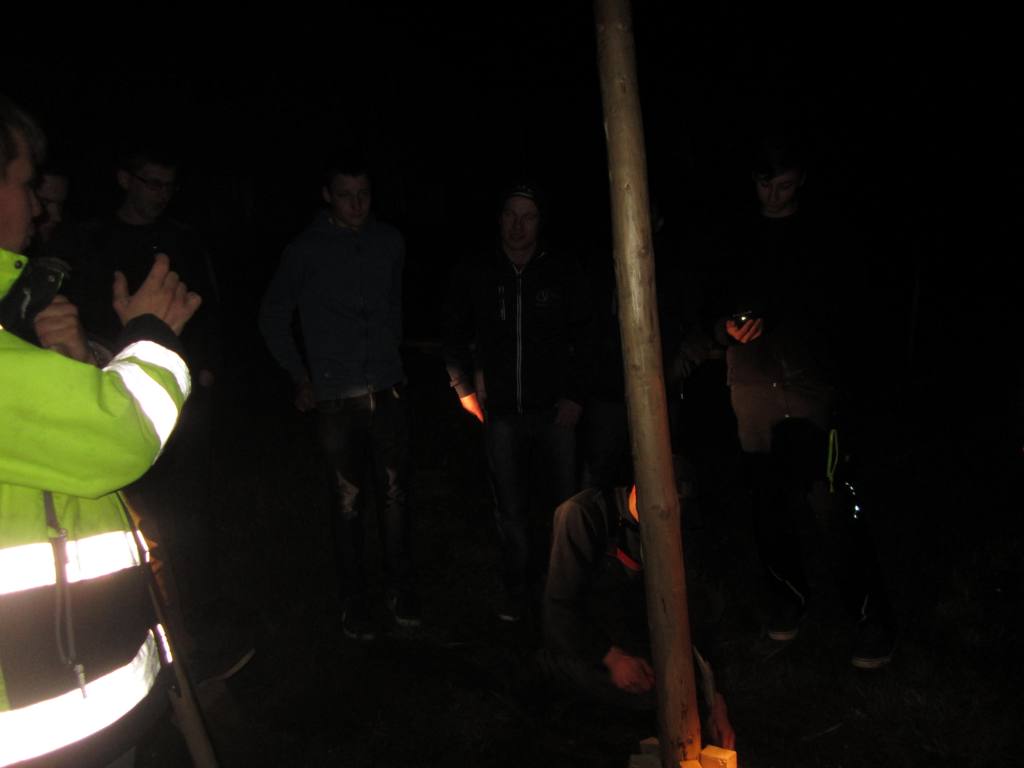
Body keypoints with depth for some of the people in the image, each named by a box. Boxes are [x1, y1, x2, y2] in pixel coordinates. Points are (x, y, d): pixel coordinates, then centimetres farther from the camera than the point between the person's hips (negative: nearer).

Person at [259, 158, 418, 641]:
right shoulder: (305, 251, 0)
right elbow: (273, 318, 9)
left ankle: (401, 591, 18)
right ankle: (354, 602, 16)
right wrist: (300, 377, 8)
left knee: (395, 496, 3)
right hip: (335, 397, -2)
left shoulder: (390, 242, 8)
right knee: (349, 503, 4)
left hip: (387, 390, 2)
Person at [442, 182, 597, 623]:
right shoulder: (474, 277, 2)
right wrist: (464, 388, 8)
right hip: (500, 413, 1)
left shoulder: (563, 274, 0)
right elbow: (454, 336, 13)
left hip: (554, 410, -1)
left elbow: (584, 339, 3)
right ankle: (515, 592, 23)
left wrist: (575, 396, -3)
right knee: (511, 509, 9)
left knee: (564, 502, 3)